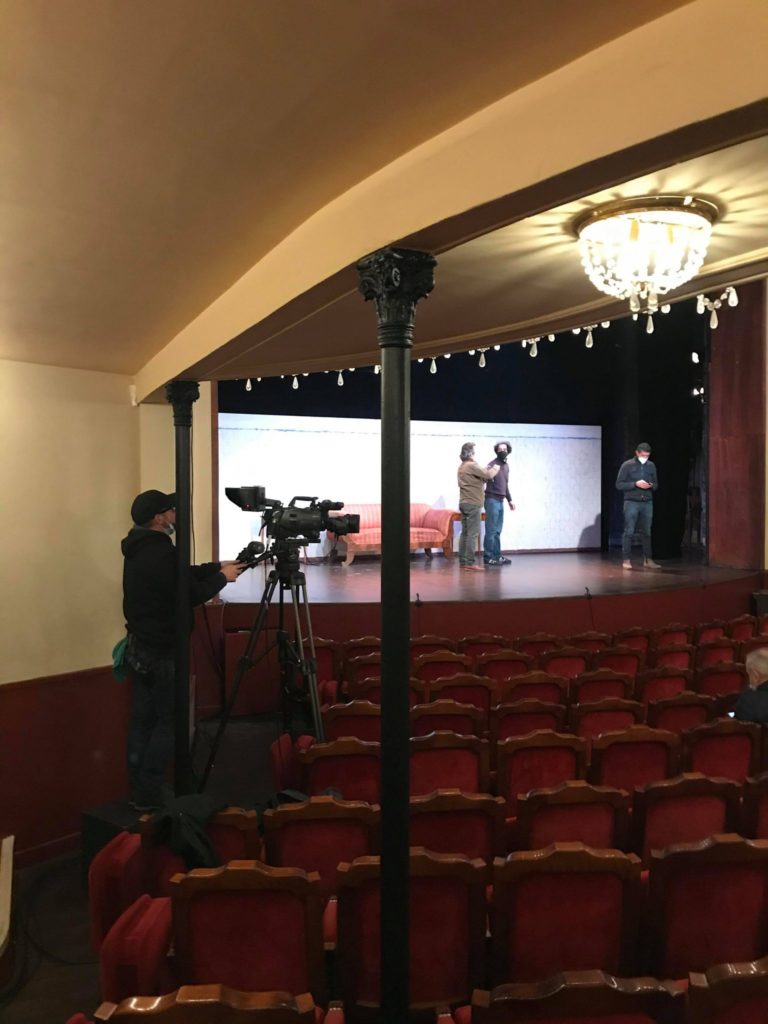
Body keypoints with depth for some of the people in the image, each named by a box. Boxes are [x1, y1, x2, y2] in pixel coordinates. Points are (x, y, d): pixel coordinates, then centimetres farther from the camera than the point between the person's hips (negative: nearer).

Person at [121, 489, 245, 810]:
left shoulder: (139, 549, 8)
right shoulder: (161, 553, -22)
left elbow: (181, 576, 16)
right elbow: (191, 595, -17)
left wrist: (217, 567, 11)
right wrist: (222, 577, -4)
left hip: (139, 647, 9)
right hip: (162, 651, -9)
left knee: (143, 719, 13)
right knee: (169, 722, 1)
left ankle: (137, 791, 20)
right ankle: (148, 795, 6)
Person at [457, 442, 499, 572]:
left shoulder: (462, 467, 17)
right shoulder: (472, 466, -14)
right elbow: (488, 475, -15)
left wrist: (487, 471, 6)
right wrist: (495, 469, 3)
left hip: (464, 503, 10)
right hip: (473, 504, -10)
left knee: (465, 533, 10)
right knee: (473, 533, -9)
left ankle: (462, 561, 11)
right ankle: (470, 563, -11)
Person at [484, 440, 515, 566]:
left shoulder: (506, 466, 15)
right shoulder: (492, 465, -10)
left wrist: (509, 500, 26)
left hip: (500, 501, 8)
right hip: (492, 500, -8)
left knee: (497, 531, 11)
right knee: (491, 530, -7)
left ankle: (497, 556, 16)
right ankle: (488, 557, -3)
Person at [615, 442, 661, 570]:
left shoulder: (651, 466, 9)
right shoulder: (627, 465, -3)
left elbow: (656, 484, 17)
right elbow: (619, 484, -5)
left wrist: (651, 485, -7)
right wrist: (635, 484, -17)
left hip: (647, 503, 4)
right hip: (631, 502, -4)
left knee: (646, 532, 7)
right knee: (629, 532, -4)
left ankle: (647, 560, 13)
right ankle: (626, 560, 1)